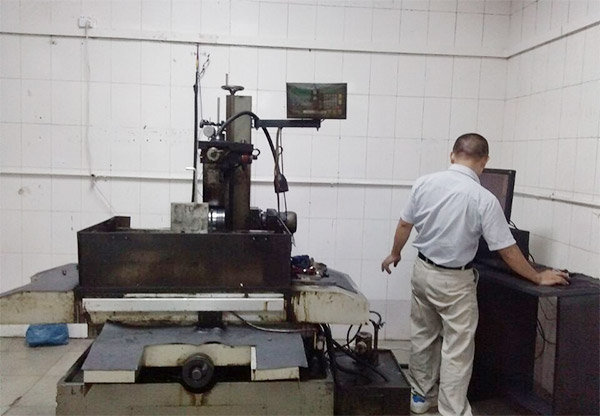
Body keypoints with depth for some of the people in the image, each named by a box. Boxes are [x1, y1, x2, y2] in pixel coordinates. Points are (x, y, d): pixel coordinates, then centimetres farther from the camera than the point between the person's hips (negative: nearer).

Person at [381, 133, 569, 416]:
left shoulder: (424, 183, -7)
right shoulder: (484, 199, -19)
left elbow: (405, 225, 4)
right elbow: (507, 251, -13)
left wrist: (394, 254, 21)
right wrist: (539, 278, 1)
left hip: (422, 270, 5)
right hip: (454, 280, -5)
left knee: (422, 336, 19)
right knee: (456, 349, 6)